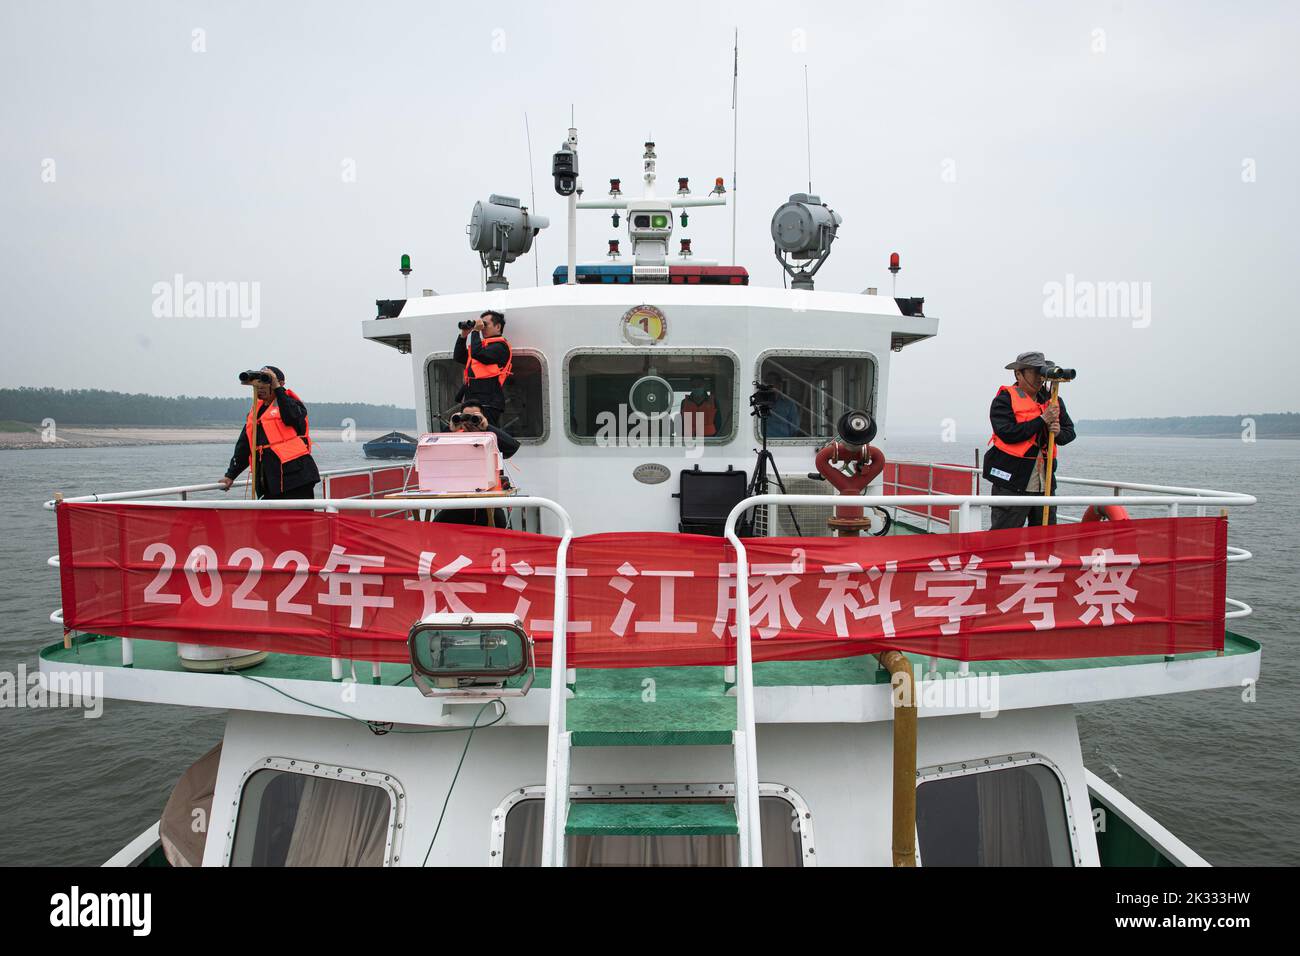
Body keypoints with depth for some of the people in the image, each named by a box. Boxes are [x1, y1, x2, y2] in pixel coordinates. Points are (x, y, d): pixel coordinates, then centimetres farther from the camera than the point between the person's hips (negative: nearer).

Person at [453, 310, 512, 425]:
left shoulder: (500, 346, -4)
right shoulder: (483, 344, 23)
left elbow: (478, 354, -20)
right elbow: (459, 357, 26)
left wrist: (475, 331, -8)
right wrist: (463, 335, 16)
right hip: (473, 402, 9)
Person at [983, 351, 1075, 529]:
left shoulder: (1053, 400, 15)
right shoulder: (1004, 400, -5)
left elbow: (1070, 431, 18)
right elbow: (1007, 434, -18)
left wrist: (1058, 433, -6)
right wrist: (1042, 420, -14)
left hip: (1045, 483, 7)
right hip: (1012, 483, -6)